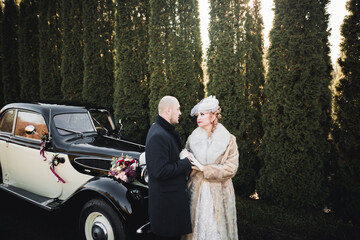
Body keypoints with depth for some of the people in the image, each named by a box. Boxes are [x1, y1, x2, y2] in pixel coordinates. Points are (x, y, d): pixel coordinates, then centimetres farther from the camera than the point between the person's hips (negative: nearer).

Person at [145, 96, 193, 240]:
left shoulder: (167, 131, 11)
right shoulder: (158, 136, -23)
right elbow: (160, 171, -27)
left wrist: (185, 162, 3)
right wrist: (186, 163, -17)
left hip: (174, 195, 10)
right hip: (166, 200, -10)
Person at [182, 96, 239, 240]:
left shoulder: (228, 139, -6)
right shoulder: (193, 138, 2)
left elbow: (231, 168, -11)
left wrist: (204, 168, -15)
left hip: (218, 191, -2)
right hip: (197, 190, 2)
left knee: (217, 227, 9)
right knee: (197, 225, 11)